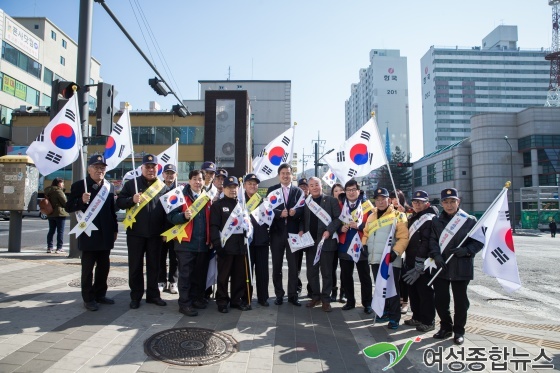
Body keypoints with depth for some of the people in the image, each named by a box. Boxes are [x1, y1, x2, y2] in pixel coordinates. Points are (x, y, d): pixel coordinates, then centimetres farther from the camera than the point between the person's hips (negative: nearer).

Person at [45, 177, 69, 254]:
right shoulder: (58, 191, -14)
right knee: (60, 231, -3)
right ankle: (59, 248, -3)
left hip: (50, 214, 8)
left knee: (51, 231, 13)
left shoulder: (48, 191, 11)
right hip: (59, 213, -8)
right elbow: (65, 202, -13)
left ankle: (49, 247, 16)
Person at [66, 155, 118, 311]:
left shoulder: (110, 187, 10)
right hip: (88, 234, -4)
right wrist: (81, 201, -22)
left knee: (104, 266, 12)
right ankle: (88, 298, 14)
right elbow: (69, 207, -3)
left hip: (106, 234, 5)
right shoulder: (78, 186, -3)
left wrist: (115, 229, 11)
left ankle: (100, 294, 26)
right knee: (88, 267, 4)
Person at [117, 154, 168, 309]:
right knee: (135, 266, 7)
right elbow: (119, 202, -2)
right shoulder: (131, 183, 1)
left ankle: (153, 295, 22)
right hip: (135, 233, -2)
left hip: (155, 234, 2)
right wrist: (132, 199, -23)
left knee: (154, 265, 11)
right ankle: (135, 296, 19)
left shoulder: (162, 186, 7)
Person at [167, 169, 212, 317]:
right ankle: (184, 303, 8)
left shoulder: (207, 198, 12)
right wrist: (184, 215, -26)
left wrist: (211, 239, 3)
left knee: (200, 274, 12)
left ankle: (197, 298, 25)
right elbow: (171, 216, -7)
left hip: (203, 243, 4)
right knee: (185, 275, 1)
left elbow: (210, 220, 13)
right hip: (186, 243, -4)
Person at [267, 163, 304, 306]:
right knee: (277, 265, 8)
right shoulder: (272, 190, 5)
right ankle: (279, 294, 20)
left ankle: (292, 295, 16)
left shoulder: (298, 191, 7)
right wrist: (280, 213, -22)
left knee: (293, 265, 5)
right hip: (277, 232, 0)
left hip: (293, 232, 0)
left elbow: (302, 209, -2)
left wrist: (295, 212, -22)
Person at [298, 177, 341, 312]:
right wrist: (301, 230, -2)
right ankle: (315, 296, 24)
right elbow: (302, 219, 16)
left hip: (326, 241, -4)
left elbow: (339, 218, -7)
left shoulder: (331, 200, -1)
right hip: (310, 242, 4)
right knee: (311, 272, 10)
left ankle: (326, 299, 14)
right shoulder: (306, 202, 12)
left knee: (326, 272, 4)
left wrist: (329, 231, -17)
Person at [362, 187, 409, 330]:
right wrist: (364, 246, 6)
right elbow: (366, 234, 21)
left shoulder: (398, 215, -6)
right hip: (375, 258, 6)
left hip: (391, 260, -6)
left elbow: (404, 237, -12)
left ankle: (394, 317, 9)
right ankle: (384, 312, 28)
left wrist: (396, 251, -20)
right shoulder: (371, 216, 14)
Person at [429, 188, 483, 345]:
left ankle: (459, 330, 25)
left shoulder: (469, 220, -1)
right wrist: (436, 255, -14)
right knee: (440, 299, 8)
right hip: (440, 267, 3)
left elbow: (479, 241, 0)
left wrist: (466, 251, -17)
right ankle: (446, 327, 27)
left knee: (460, 300, 7)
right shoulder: (437, 221, 8)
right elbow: (433, 240, 2)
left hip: (461, 267, -2)